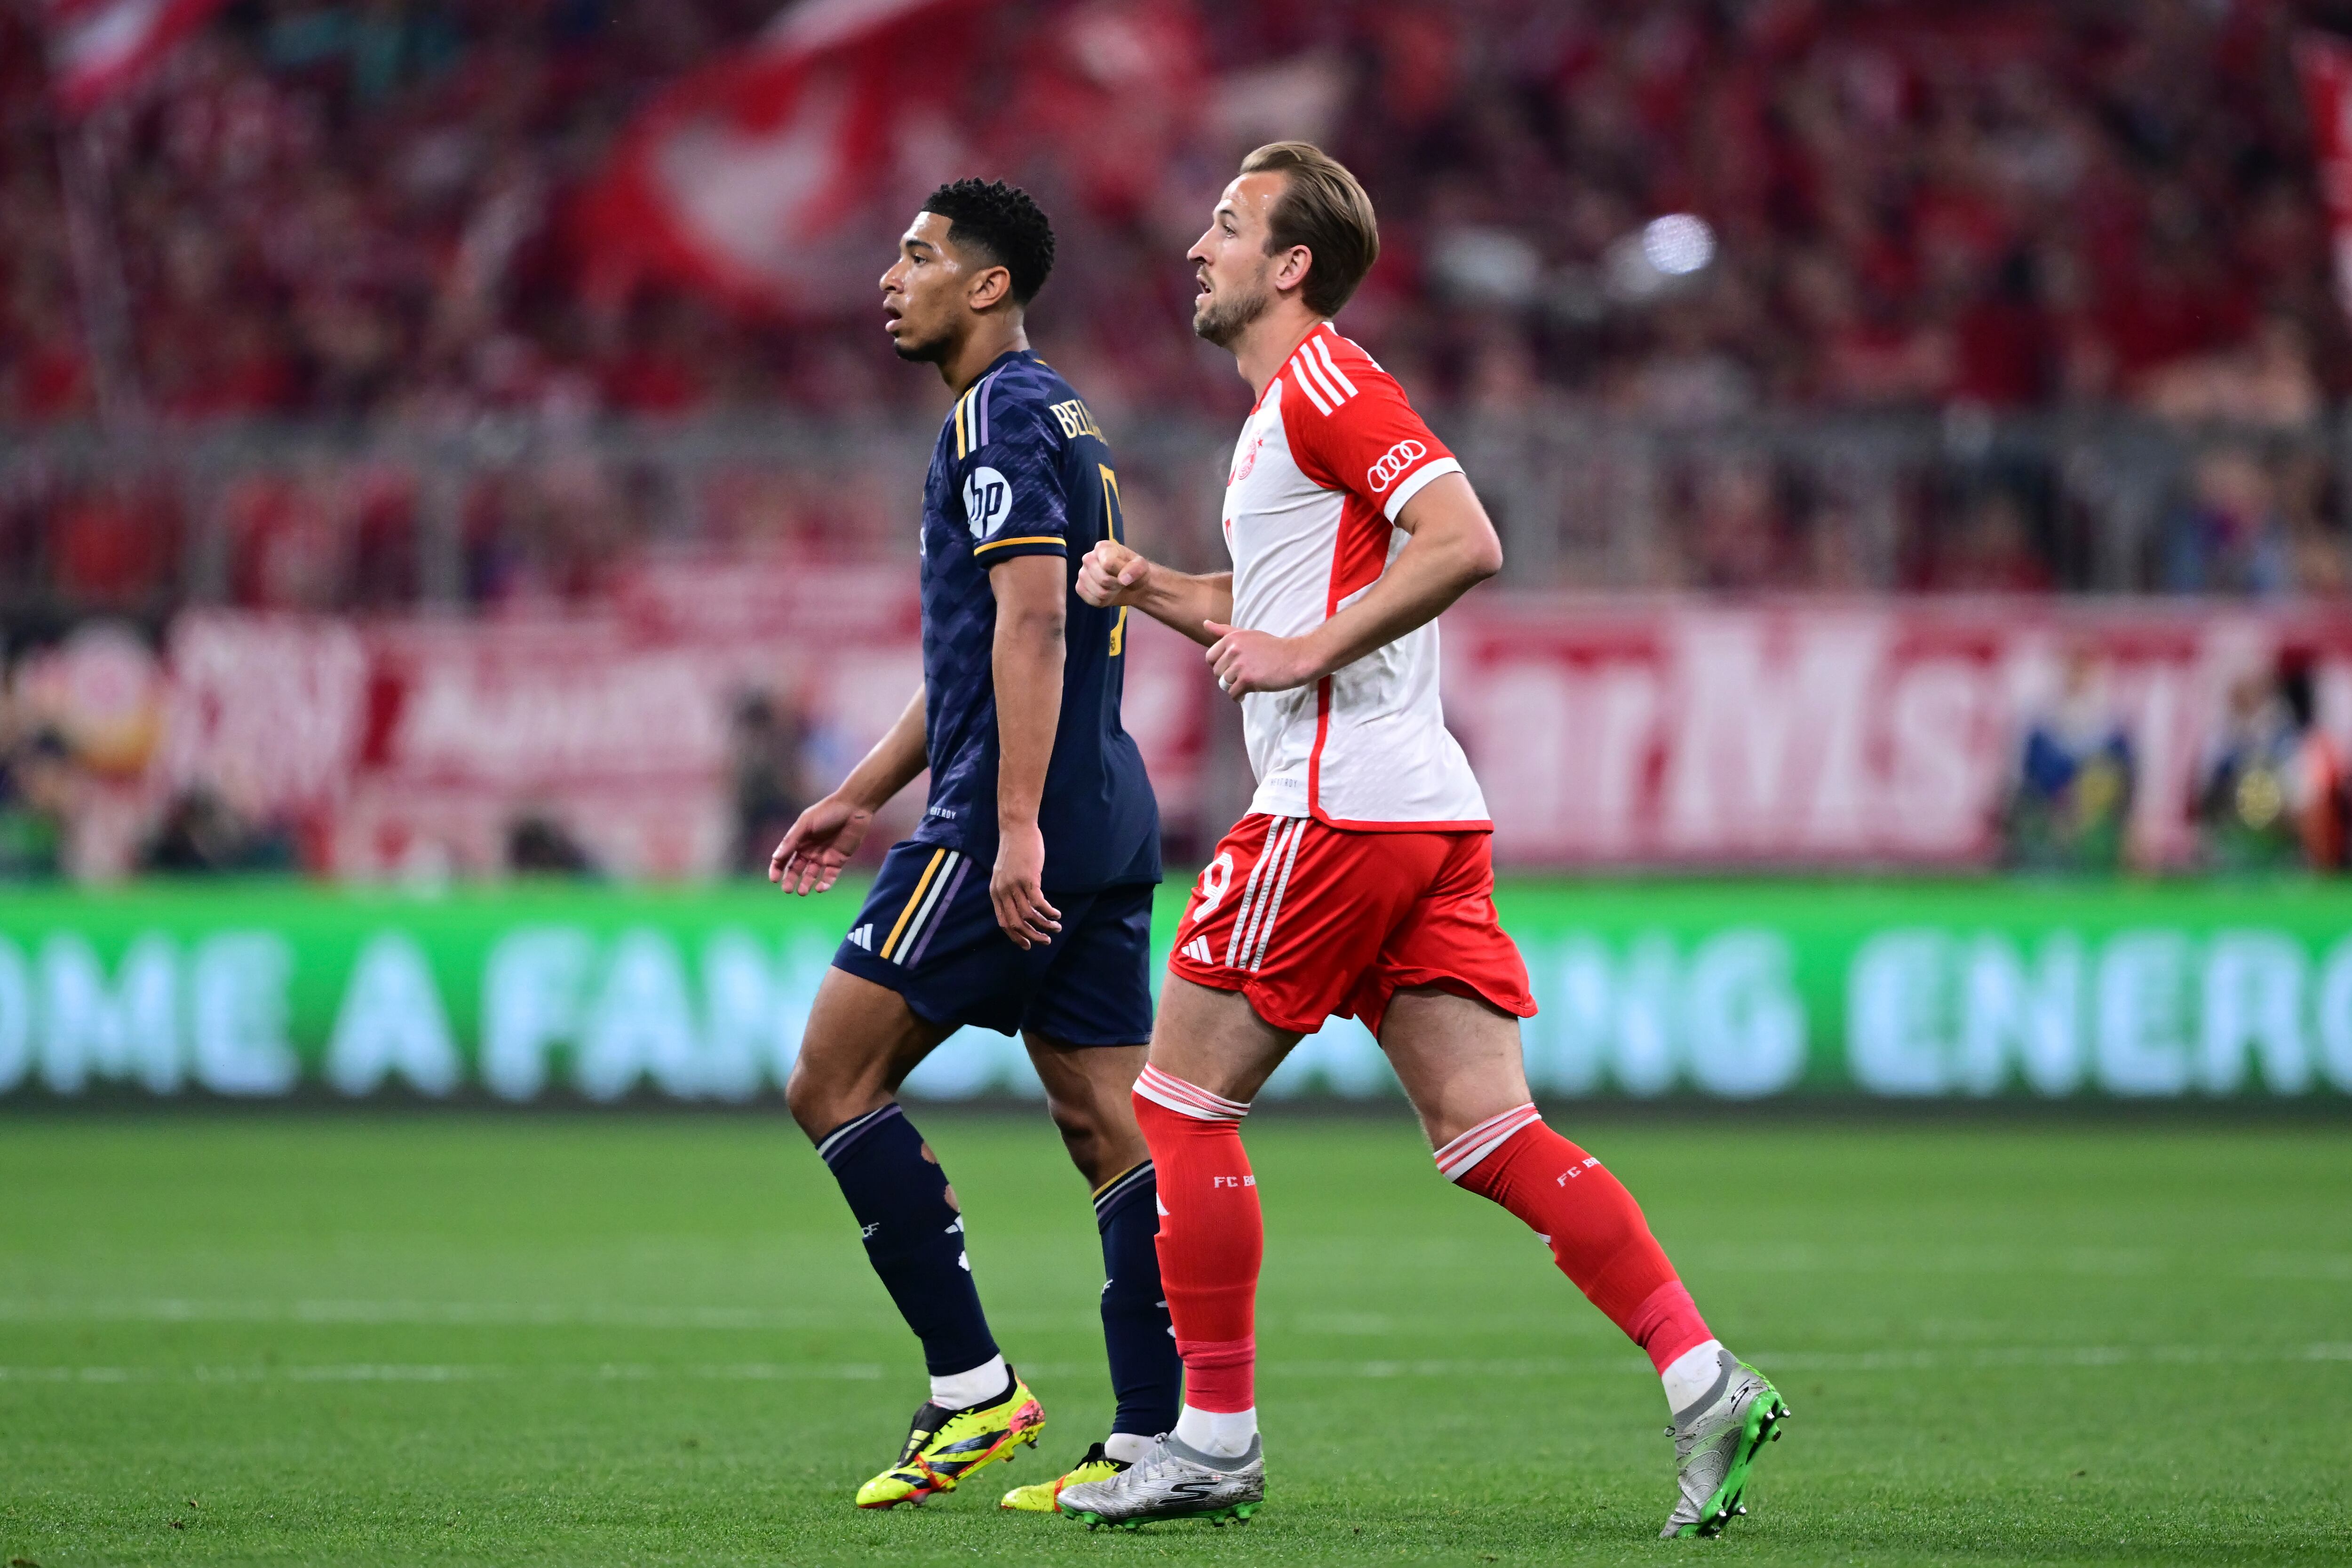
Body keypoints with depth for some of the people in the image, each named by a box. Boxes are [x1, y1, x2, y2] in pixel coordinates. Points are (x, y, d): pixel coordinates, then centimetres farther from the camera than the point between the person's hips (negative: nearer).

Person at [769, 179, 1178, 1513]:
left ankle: (975, 1386, -5)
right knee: (1113, 1124, 4)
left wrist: (1016, 827, -25)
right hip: (1112, 819, 10)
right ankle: (1155, 1441, -1)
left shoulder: (1000, 415, -9)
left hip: (1012, 827, -10)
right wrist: (864, 797, 31)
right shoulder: (1057, 418, 22)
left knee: (832, 1081, -3)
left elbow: (1031, 623, -20)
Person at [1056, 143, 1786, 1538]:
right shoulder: (1289, 407, 23)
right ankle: (1704, 1380, -8)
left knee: (1183, 1105, -1)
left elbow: (1466, 542, -21)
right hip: (1428, 811, 10)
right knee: (1493, 1135, 2)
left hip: (1342, 803, -10)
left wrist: (1310, 650, -18)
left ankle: (1217, 1440, 3)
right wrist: (1156, 590, 18)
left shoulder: (1326, 382, -8)